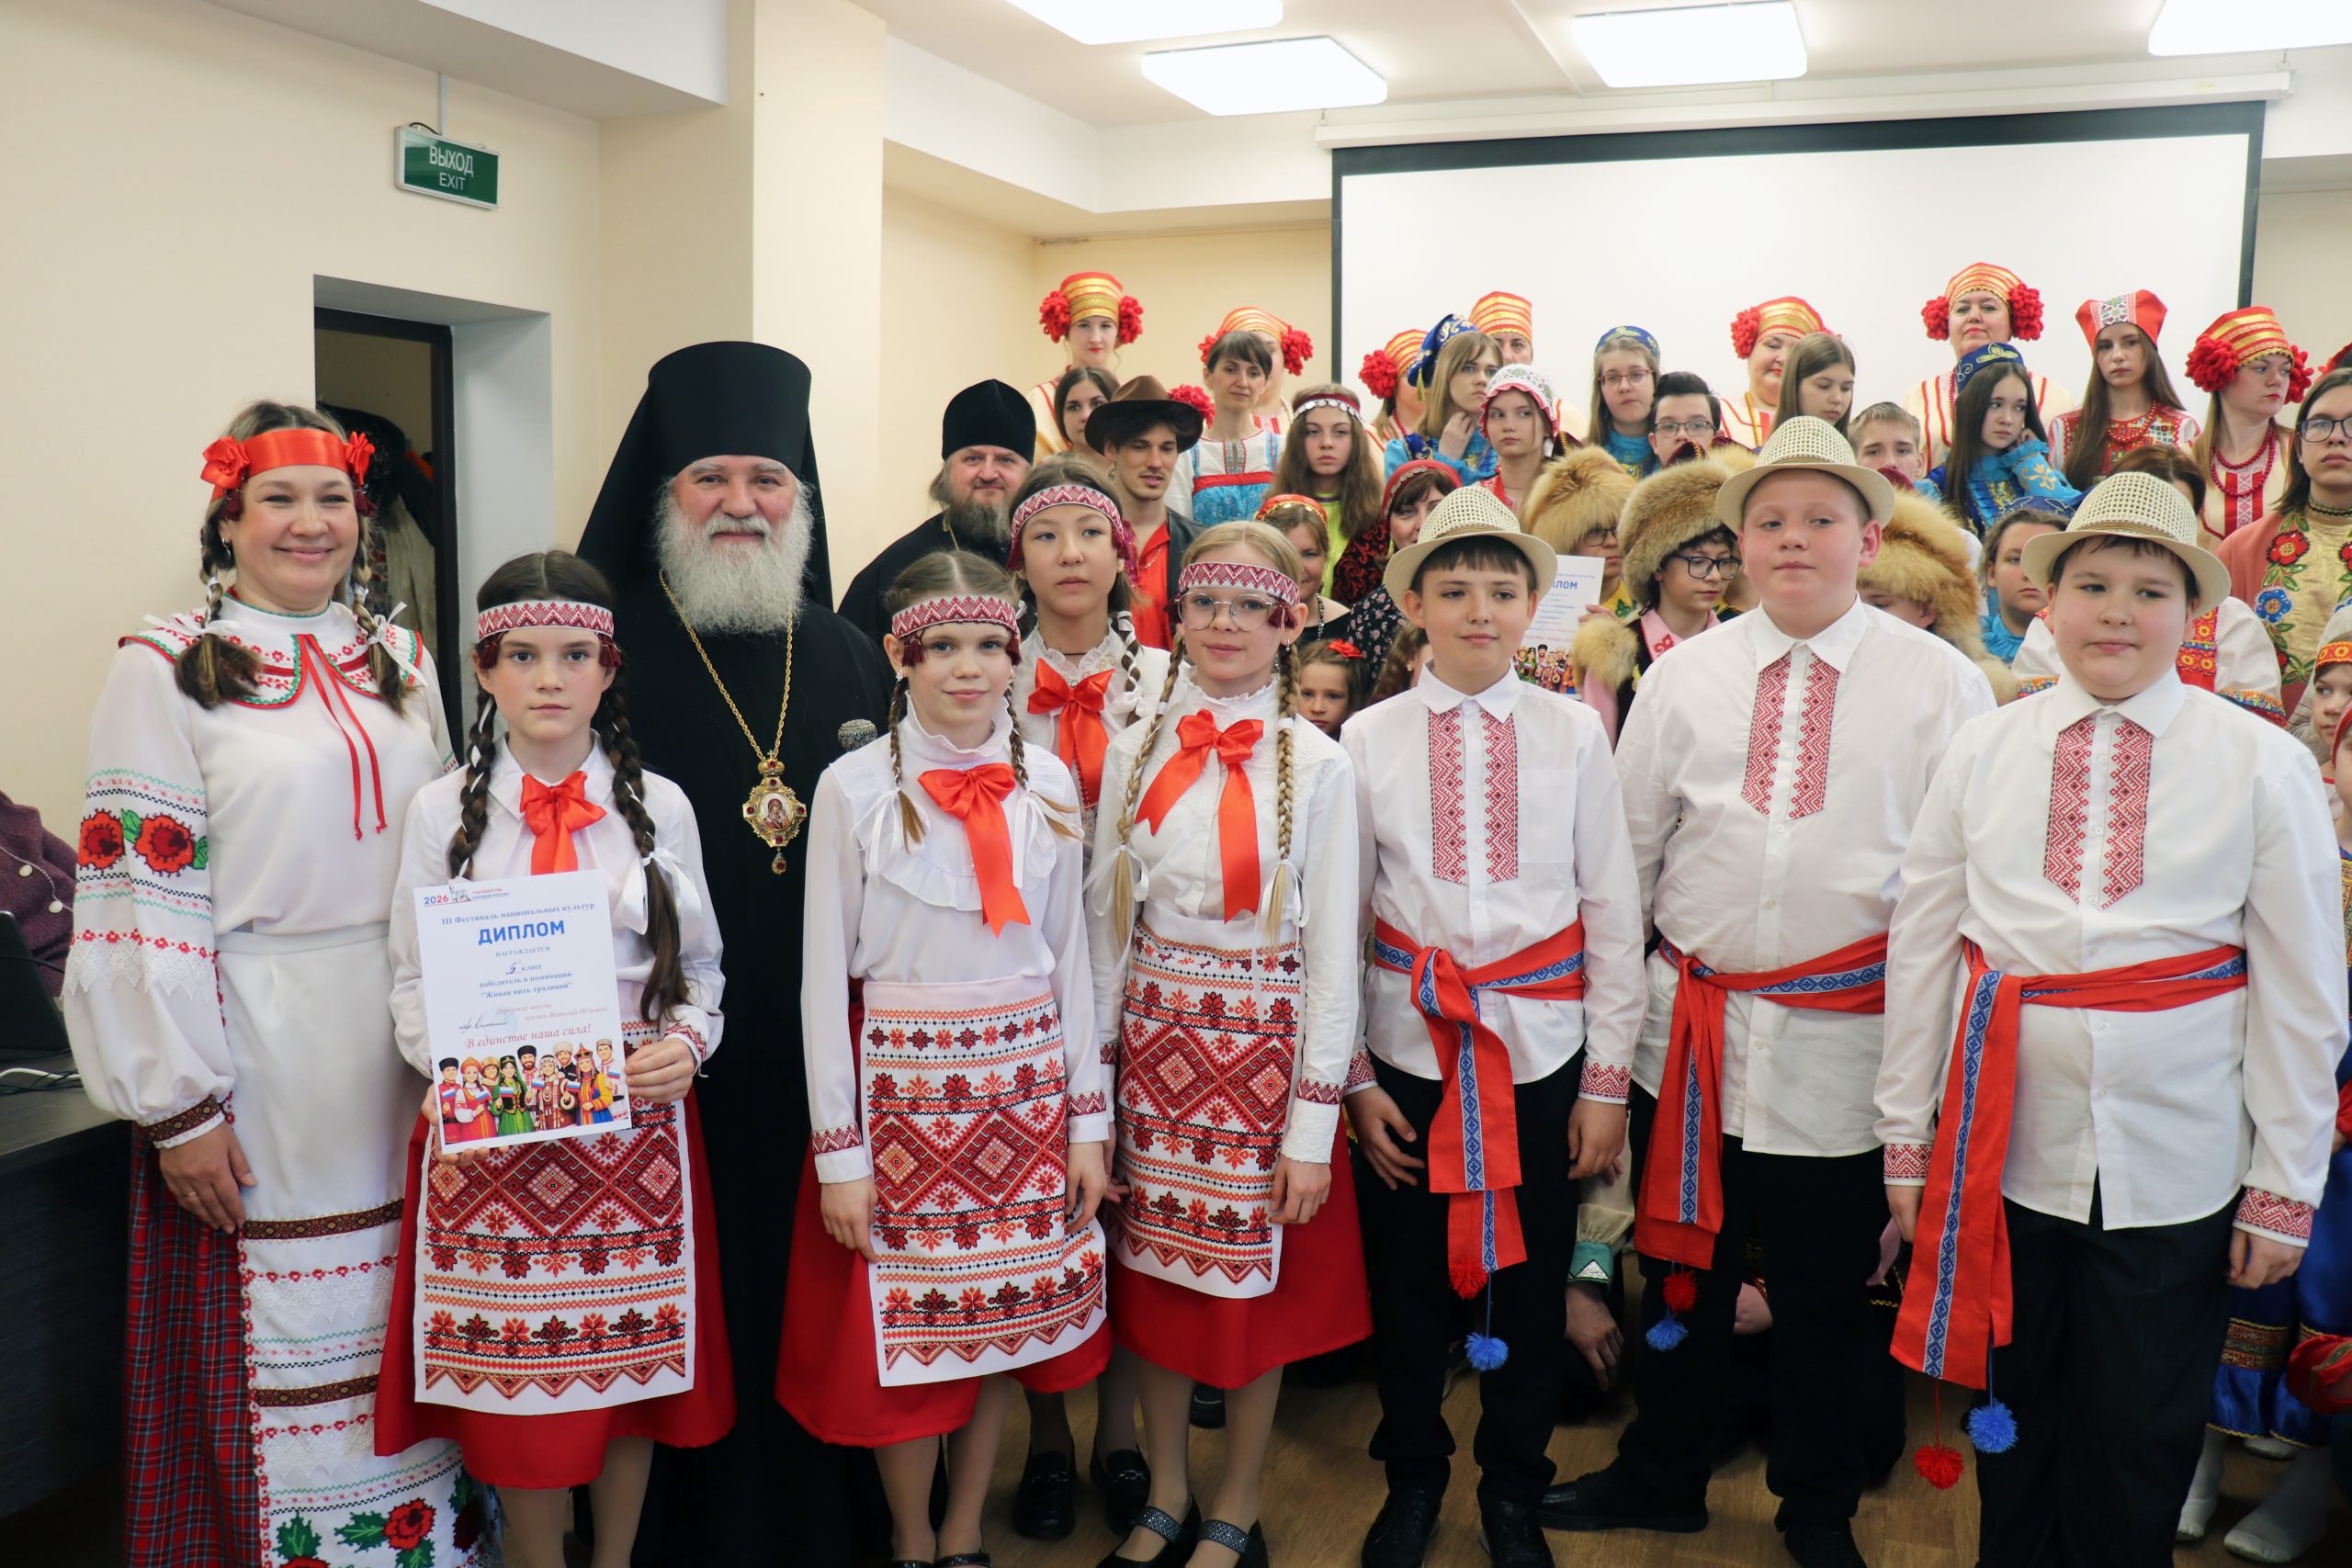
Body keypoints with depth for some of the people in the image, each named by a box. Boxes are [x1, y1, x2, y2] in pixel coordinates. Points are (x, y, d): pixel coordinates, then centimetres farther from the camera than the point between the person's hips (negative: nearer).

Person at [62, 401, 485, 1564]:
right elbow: (141, 897, -9)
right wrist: (179, 1107, -13)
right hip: (258, 1063, -4)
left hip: (404, 1053, 5)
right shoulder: (166, 670, -4)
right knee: (273, 1338, 5)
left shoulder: (401, 660, 12)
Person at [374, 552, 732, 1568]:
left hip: (636, 1125, 1)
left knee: (634, 1364, 9)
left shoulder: (660, 805, 4)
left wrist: (685, 1043, -11)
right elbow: (413, 981, 3)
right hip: (488, 1129, -1)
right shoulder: (443, 809, 3)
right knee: (515, 1381, 4)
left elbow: (701, 969, 8)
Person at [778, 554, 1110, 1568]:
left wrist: (1088, 1119, 6)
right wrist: (837, 1152, -7)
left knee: (1005, 1322, 11)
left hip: (1024, 1086, 3)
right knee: (900, 1332, 6)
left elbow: (1070, 957, 8)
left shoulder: (1049, 784, 3)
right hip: (901, 1087, -3)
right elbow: (825, 977, -6)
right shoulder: (855, 787, -7)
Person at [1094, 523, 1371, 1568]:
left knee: (1255, 1282, 8)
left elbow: (1332, 947, -5)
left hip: (1265, 1042, -2)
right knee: (1155, 1272, 11)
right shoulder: (1137, 749, 3)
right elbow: (1106, 920, 5)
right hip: (1152, 1039, 3)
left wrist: (1314, 1122, -8)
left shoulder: (1316, 763, -4)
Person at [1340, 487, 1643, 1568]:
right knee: (1406, 1275, 10)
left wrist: (1608, 1080, 0)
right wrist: (1352, 1079, 1)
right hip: (1409, 1042, 0)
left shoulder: (1574, 733, -1)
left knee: (1532, 1277, 10)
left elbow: (1613, 916, 1)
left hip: (1542, 1044, 0)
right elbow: (1342, 917, 2)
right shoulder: (1368, 739, -2)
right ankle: (1413, 1477, 34)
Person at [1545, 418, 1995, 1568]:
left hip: (1844, 1041, -2)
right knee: (1681, 1264, 15)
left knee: (1827, 1290, 10)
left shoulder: (1940, 683, -1)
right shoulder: (1684, 675, 5)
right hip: (1690, 1028, 2)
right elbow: (1626, 852, 11)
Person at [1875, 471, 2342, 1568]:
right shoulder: (1983, 754, 3)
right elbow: (1919, 948, 4)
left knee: (2137, 1448, 10)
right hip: (2003, 1150, 2)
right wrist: (1905, 1134, 3)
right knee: (2010, 1427, 14)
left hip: (2173, 1171, -1)